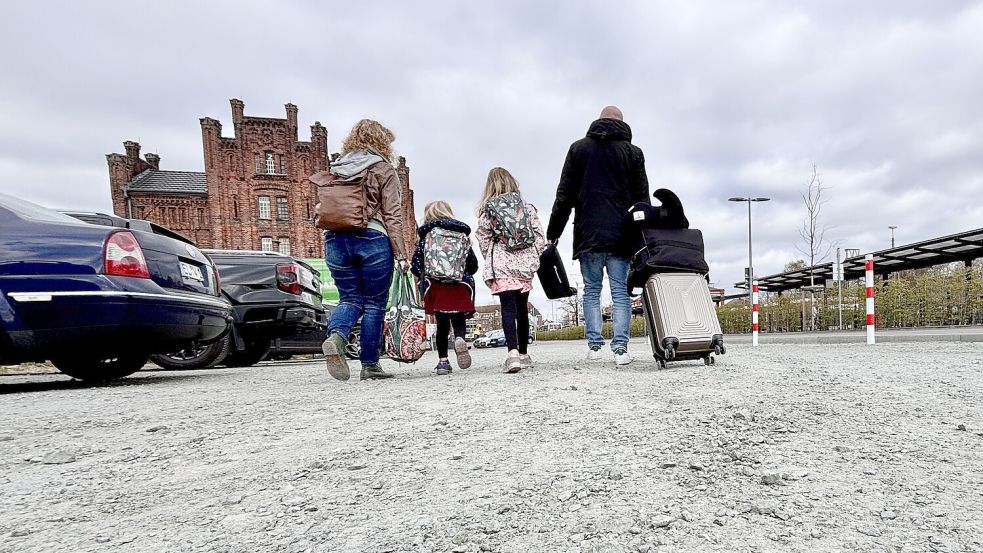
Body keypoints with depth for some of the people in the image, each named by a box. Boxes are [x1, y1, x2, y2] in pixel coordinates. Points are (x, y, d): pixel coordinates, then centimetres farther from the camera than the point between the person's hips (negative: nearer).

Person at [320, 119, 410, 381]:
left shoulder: (335, 168, 16)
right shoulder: (383, 170, 2)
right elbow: (392, 215, -5)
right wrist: (401, 254, -5)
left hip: (335, 239, 5)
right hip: (372, 240, -4)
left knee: (350, 298, 13)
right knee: (374, 303, 5)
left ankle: (335, 336, -16)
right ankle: (370, 365, 10)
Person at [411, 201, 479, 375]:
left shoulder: (426, 237, 6)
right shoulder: (462, 234, 11)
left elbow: (415, 265, 1)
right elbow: (473, 265, 12)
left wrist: (424, 277, 19)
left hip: (435, 287, 0)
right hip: (461, 287, 0)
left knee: (442, 324, 10)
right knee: (459, 320, 9)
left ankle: (442, 360, 7)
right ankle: (460, 339, -23)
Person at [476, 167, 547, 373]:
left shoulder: (486, 209, 2)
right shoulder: (527, 206, 7)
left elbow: (483, 240, 1)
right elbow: (540, 236, 3)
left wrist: (491, 262, 13)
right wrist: (534, 260, 11)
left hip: (501, 265, -3)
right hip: (525, 264, 3)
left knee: (508, 308, -6)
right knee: (522, 308, 12)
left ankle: (513, 351, -24)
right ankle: (523, 354, 22)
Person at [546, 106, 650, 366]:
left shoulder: (578, 148, 9)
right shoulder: (633, 152, 10)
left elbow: (564, 195, 5)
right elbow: (642, 197, 6)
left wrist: (553, 232, 7)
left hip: (588, 234, 0)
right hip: (621, 235, 0)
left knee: (591, 290, 7)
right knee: (621, 292, 2)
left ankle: (595, 345, 4)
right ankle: (620, 348, -2)